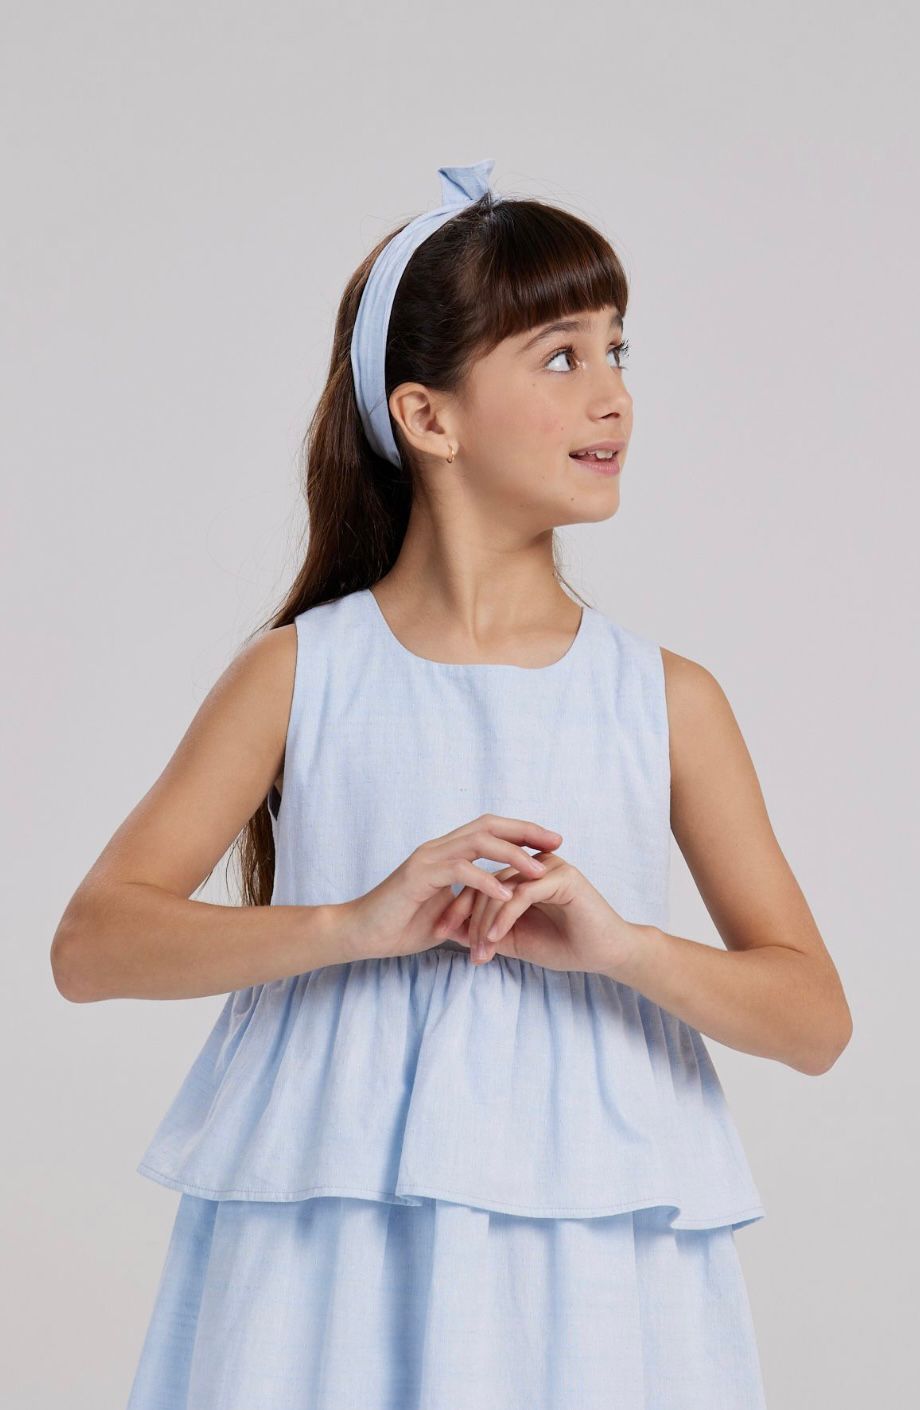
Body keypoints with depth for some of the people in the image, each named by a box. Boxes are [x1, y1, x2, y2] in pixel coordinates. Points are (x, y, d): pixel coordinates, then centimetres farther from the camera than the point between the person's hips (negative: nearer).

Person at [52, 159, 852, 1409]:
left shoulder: (667, 698, 4)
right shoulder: (303, 673, 2)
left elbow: (813, 1017, 2)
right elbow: (91, 944, -6)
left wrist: (616, 942, -16)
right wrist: (357, 924, -19)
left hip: (589, 1266, 1)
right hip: (328, 1263, -1)